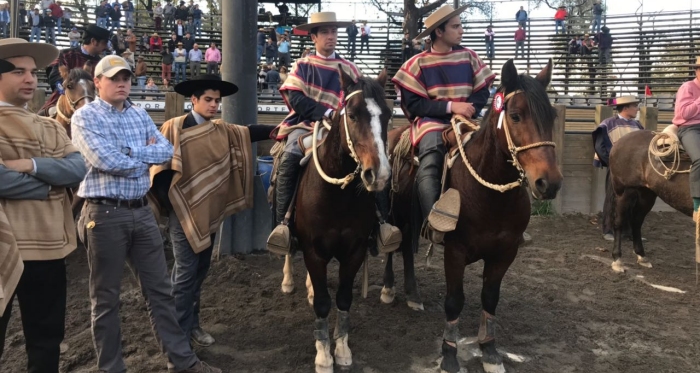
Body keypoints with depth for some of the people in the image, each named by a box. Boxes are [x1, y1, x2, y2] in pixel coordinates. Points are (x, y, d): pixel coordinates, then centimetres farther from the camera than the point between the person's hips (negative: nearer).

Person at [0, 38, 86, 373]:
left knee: (47, 337, 16)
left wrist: (31, 165, -16)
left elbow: (78, 169, -2)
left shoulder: (51, 128, 14)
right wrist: (48, 184, -9)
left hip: (49, 246, 6)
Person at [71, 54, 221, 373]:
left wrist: (131, 152, -13)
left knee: (159, 289, 11)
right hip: (105, 215, -5)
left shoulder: (140, 115, 12)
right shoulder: (85, 117, -6)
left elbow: (167, 151, 0)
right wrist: (145, 155, -6)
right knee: (106, 297, 7)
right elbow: (107, 161, -20)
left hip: (141, 211, 6)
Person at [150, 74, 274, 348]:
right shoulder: (174, 128, -10)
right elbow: (160, 167, -11)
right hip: (184, 212, -6)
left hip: (211, 211, 6)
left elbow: (250, 132, 5)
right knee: (186, 272, -2)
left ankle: (191, 323, 29)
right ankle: (180, 332, 11)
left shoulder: (222, 130, 8)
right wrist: (167, 203, -15)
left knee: (200, 270, 15)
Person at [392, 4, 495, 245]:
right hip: (431, 122, -4)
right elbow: (412, 105, -5)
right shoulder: (418, 64, 1)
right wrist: (450, 106, -14)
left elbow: (482, 93, 10)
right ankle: (434, 224, -40)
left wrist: (467, 111, -12)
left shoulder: (468, 57, 10)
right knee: (429, 167, -32)